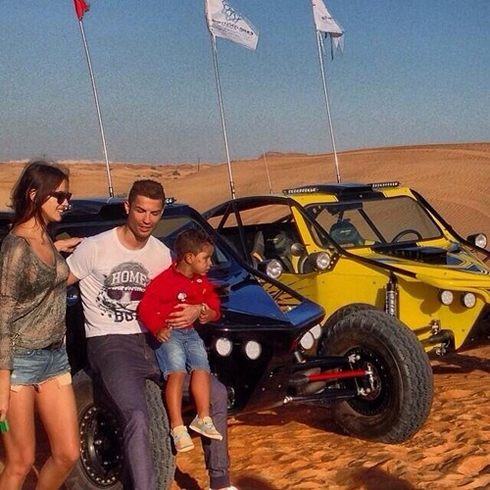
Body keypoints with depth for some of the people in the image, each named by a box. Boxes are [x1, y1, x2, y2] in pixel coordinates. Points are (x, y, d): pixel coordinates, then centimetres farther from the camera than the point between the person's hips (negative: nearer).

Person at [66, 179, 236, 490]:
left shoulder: (162, 254, 7)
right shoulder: (95, 248, -8)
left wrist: (196, 310, -9)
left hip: (152, 341, 6)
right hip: (111, 345, -6)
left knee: (217, 393, 2)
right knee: (138, 418, -30)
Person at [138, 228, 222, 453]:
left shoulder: (202, 282, 11)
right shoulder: (165, 280, -14)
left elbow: (213, 304, 19)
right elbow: (145, 308, -15)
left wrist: (210, 313, -5)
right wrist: (157, 329, -28)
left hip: (190, 332, 7)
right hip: (168, 333, -6)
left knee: (201, 366, -12)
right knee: (177, 371, -20)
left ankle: (203, 418, -5)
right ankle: (177, 427, -19)